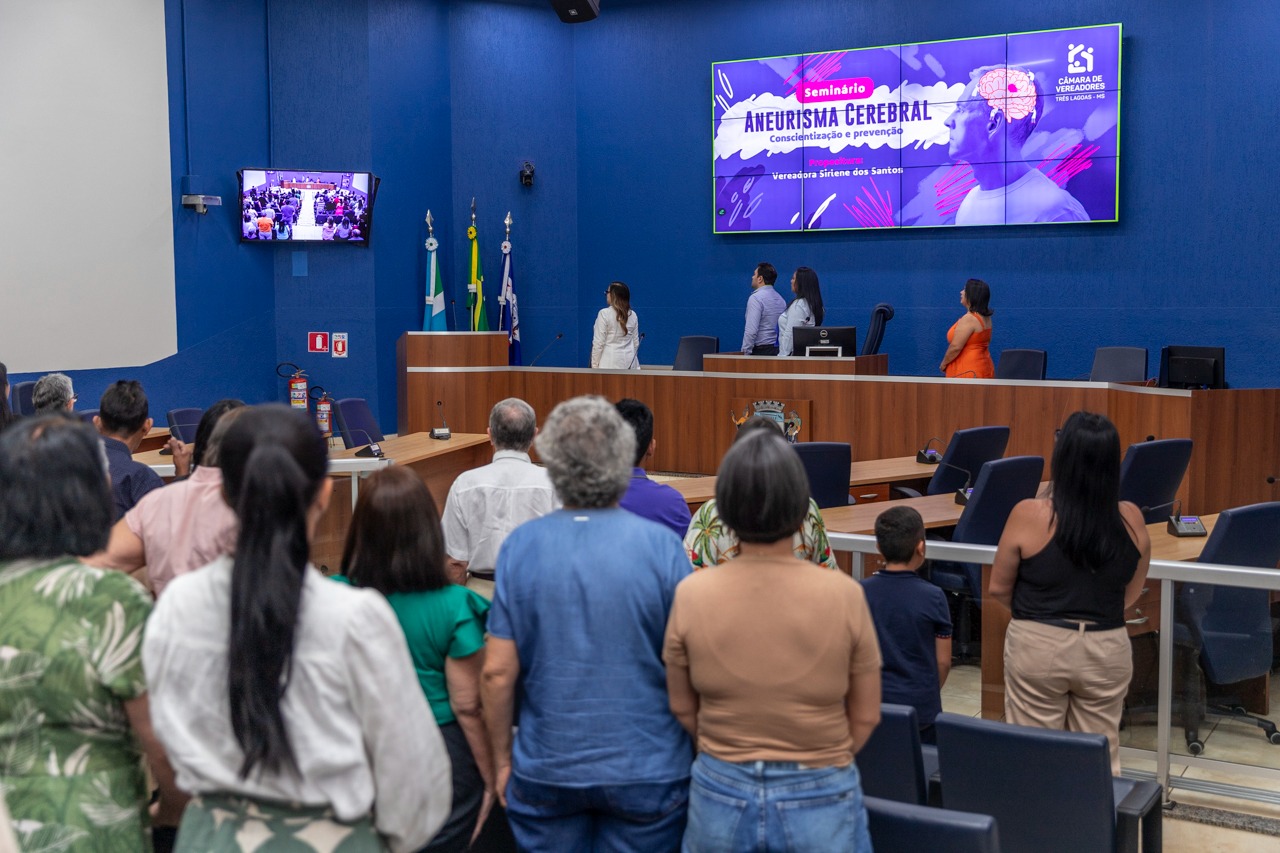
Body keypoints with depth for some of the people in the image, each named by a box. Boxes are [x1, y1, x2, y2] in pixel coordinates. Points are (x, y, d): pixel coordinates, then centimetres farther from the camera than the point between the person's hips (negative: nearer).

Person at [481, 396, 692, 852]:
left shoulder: (520, 545, -8)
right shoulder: (661, 545, -12)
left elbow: (498, 672, -7)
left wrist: (502, 760, 7)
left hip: (544, 771, 2)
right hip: (645, 769, -1)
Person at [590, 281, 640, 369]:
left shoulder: (604, 314, -8)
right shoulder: (632, 315, 7)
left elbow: (598, 343, -8)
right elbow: (636, 342, 13)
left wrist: (594, 365, -2)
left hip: (611, 363, -5)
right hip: (629, 362, 5)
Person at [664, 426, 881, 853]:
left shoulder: (691, 595, -11)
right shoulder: (844, 595, -14)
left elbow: (683, 710, 2)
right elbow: (865, 716, -2)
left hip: (721, 797, 1)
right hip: (820, 801, -1)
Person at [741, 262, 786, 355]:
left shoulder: (756, 298, -10)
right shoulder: (780, 298, 14)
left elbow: (751, 330, -17)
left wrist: (745, 352, -13)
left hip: (760, 351, -8)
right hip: (778, 350, 8)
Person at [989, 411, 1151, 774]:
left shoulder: (1029, 515, -15)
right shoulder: (1130, 519, -7)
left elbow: (998, 589, -2)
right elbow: (1132, 593, 8)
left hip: (1038, 648, -2)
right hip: (1107, 651, 2)